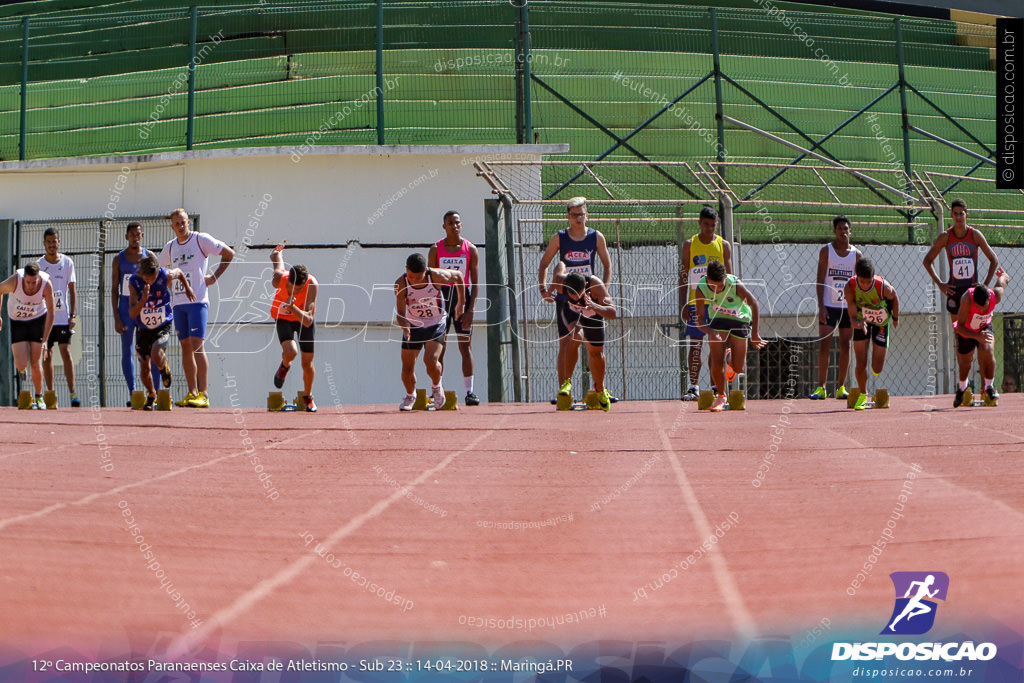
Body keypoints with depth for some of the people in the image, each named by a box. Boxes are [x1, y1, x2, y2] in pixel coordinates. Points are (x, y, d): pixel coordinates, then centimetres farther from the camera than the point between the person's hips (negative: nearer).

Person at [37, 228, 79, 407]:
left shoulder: (67, 262, 4)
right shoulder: (39, 264, 3)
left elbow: (72, 290, 6)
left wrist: (73, 315, -2)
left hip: (63, 317, -1)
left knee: (66, 352, -9)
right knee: (47, 355, 3)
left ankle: (73, 392, -8)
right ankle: (50, 394, 8)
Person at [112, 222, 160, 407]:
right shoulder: (119, 259, 5)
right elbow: (114, 289, 4)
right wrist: (116, 317, -4)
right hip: (126, 307, 0)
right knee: (127, 352, 1)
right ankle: (132, 394, 4)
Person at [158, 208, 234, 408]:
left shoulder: (201, 239, -1)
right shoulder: (170, 248, 15)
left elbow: (229, 253, 1)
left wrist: (214, 277, -3)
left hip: (197, 300, -6)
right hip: (178, 301, 6)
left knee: (196, 343, -14)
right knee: (185, 346, 5)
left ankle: (203, 394, -14)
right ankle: (192, 393, 8)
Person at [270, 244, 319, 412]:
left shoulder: (312, 285, -36)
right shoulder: (279, 280, -31)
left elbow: (308, 320, -40)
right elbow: (276, 257, -6)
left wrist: (293, 308, -56)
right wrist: (277, 252, 17)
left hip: (304, 318, 0)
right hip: (283, 318, 0)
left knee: (307, 363, 2)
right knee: (291, 352, -27)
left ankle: (308, 397, 30)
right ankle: (284, 366, 11)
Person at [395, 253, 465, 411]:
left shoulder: (437, 276, -25)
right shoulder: (401, 284, -23)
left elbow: (458, 276, -4)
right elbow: (400, 312, -19)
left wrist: (461, 303, 5)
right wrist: (404, 325, -42)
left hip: (436, 324, -2)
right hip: (413, 325, 2)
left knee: (431, 360, -24)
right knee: (407, 367, -1)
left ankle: (437, 388, 9)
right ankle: (410, 396, 31)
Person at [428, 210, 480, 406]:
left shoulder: (470, 249, 2)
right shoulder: (436, 249, 4)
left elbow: (475, 282, 0)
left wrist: (470, 310, -9)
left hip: (463, 296, 0)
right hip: (441, 296, 0)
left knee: (465, 346, -1)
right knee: (438, 347, -1)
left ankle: (469, 391, 0)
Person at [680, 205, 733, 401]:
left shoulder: (724, 245, 6)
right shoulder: (690, 245, 5)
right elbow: (684, 275, 5)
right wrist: (684, 303, -2)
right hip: (696, 302, 0)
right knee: (695, 345, -3)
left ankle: (715, 386, 6)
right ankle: (694, 386, -2)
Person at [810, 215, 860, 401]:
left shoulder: (856, 254, 7)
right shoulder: (826, 251, 1)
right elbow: (820, 279, -3)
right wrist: (821, 306, -11)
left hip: (848, 307, 2)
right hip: (828, 306, -2)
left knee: (845, 347, 3)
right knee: (824, 346, -5)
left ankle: (841, 387, 8)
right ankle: (821, 387, -4)